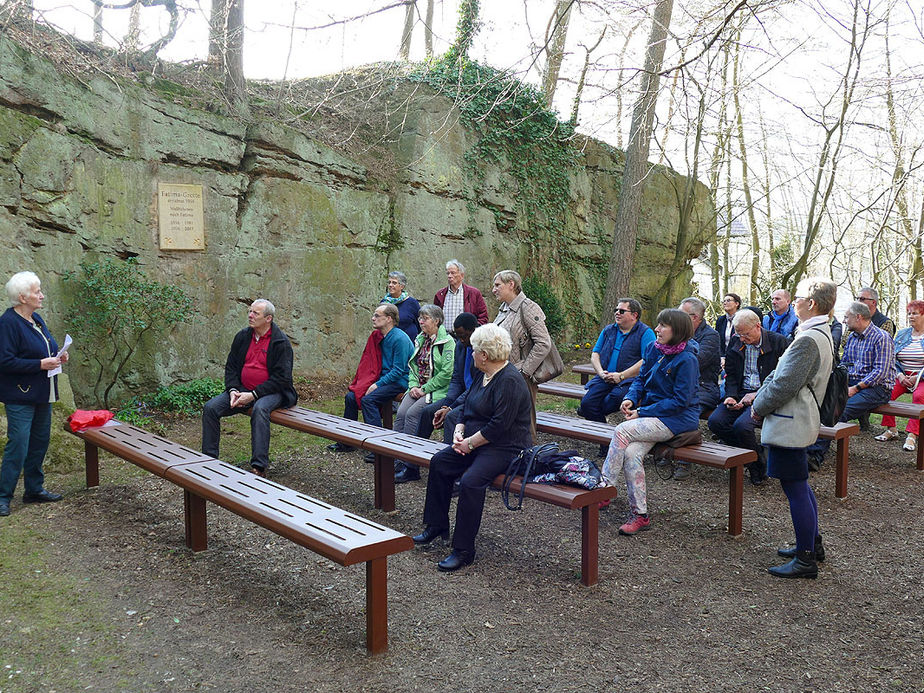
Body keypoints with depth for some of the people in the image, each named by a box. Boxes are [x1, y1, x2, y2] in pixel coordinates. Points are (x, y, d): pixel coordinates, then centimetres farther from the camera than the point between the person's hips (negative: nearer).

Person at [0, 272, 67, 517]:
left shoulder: (36, 319, 11)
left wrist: (57, 357, 5)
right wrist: (40, 364, -22)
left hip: (42, 395, 9)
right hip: (20, 397, -9)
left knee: (40, 443, 15)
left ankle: (34, 489, 27)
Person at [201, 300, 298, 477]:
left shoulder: (281, 342, -10)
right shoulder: (242, 336, 8)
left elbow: (282, 377, -15)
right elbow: (230, 367, 13)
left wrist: (253, 395, -21)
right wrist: (233, 390, -7)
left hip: (272, 392, -6)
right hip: (242, 389, 6)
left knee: (259, 409, -38)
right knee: (210, 408, -12)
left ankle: (259, 466, -36)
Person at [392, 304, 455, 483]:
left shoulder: (447, 342, -9)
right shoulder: (420, 339, 17)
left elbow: (447, 373, -16)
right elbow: (413, 365, 19)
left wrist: (425, 389, -15)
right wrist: (413, 386, 0)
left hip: (438, 391, -7)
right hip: (419, 389, 7)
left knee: (412, 414, -25)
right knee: (401, 414, -17)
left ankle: (410, 468, -20)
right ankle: (397, 460, -15)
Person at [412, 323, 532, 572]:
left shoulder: (510, 381, -21)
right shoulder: (483, 374, 10)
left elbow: (499, 425, -25)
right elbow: (467, 406, 17)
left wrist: (469, 442, -16)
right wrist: (459, 432, 0)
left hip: (506, 448, -10)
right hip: (475, 443, 11)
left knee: (470, 481, -28)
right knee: (439, 462, 3)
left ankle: (464, 550, -16)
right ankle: (436, 525, 15)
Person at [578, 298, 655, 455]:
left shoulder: (645, 333, -1)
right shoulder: (608, 330, 19)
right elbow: (595, 355, 17)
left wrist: (621, 376, -16)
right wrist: (601, 373, -4)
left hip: (630, 380, -5)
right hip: (605, 378, 5)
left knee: (616, 397, -36)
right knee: (587, 402, -20)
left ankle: (590, 412, -4)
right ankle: (605, 443, -9)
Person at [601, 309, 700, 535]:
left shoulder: (686, 360, -15)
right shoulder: (654, 348, 7)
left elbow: (681, 400, -17)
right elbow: (641, 378, 17)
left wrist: (642, 412, -16)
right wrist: (631, 398, -5)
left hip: (678, 419, -6)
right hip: (652, 413, 6)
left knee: (622, 430, -24)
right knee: (631, 453, -19)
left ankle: (605, 487, -15)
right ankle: (639, 514, -13)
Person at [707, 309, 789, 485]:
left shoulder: (779, 342, -5)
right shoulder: (735, 342, 9)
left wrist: (757, 395, -15)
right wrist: (731, 396, -5)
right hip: (741, 394, 5)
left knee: (741, 425, -30)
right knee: (715, 421, -20)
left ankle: (759, 464, -2)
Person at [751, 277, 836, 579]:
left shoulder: (808, 339, -22)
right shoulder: (822, 334, 13)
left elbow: (785, 385, -23)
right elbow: (780, 374, 16)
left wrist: (759, 407, -8)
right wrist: (760, 397, 8)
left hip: (789, 425, -11)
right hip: (800, 420, 11)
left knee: (795, 488, -3)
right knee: (799, 484, 21)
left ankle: (806, 559, 7)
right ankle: (813, 544, 34)